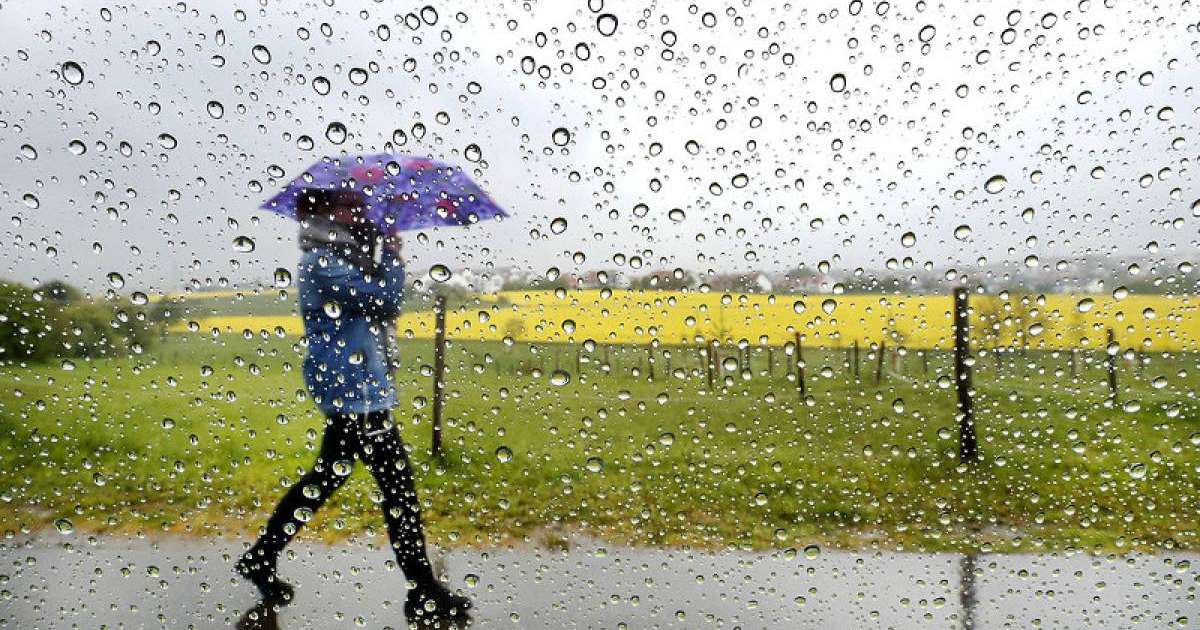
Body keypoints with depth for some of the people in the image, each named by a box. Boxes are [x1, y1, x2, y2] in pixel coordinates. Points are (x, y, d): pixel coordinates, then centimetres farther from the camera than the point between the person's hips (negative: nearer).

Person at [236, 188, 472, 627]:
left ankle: (261, 559, 34)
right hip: (358, 396, -10)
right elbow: (386, 300, -21)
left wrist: (379, 253, 7)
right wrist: (393, 255, -5)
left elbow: (378, 302, 17)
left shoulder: (338, 261, 14)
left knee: (323, 481, 20)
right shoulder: (323, 264, -16)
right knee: (400, 489, -4)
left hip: (350, 395, 10)